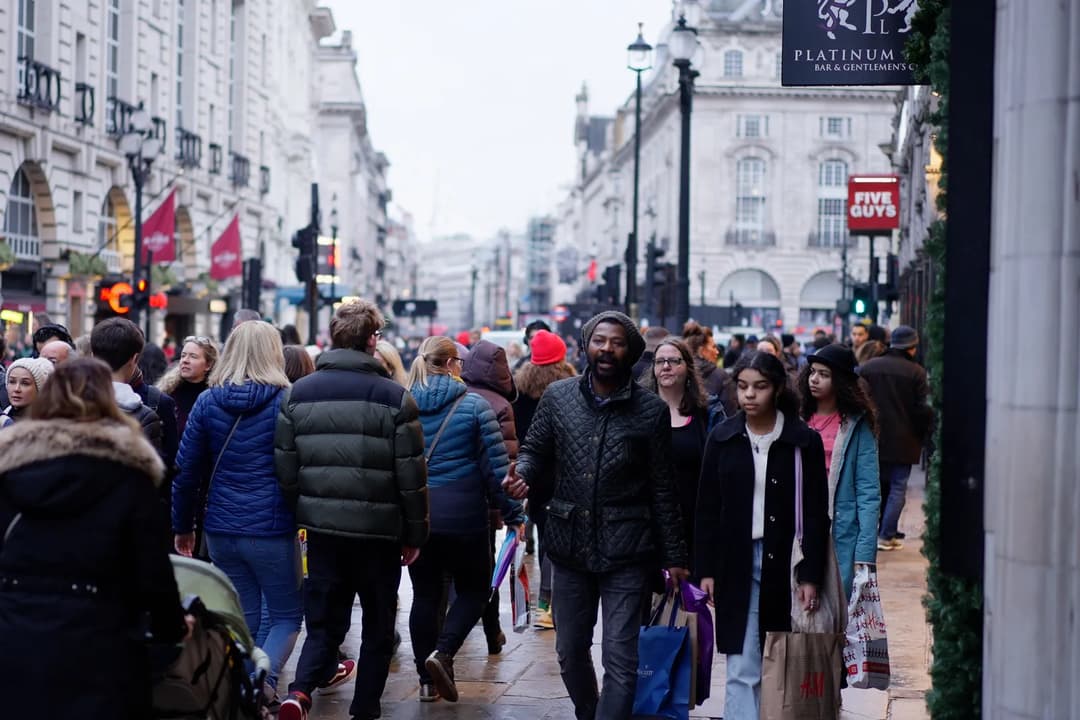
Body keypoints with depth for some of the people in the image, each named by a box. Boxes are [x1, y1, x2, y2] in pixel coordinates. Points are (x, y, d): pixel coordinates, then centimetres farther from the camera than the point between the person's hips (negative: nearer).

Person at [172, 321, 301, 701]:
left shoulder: (207, 402, 4)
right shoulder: (286, 402, -6)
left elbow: (186, 470, 5)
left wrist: (183, 526, 12)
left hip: (221, 530, 4)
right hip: (272, 529, -4)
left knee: (243, 619, 15)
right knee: (286, 615, 8)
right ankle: (264, 679, -16)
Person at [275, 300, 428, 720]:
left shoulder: (299, 394, 2)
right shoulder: (394, 397, -9)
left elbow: (285, 467, 4)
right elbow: (411, 476, -8)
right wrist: (414, 535, 2)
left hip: (322, 527, 3)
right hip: (378, 530, -3)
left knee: (323, 621, 12)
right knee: (377, 626, 13)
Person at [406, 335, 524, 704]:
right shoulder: (473, 405, -7)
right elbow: (496, 464, -9)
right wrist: (513, 512, -3)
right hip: (462, 515, -3)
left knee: (425, 593, 12)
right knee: (474, 589, 12)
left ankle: (427, 680, 15)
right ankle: (442, 652, -10)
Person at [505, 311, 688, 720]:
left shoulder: (651, 410, -3)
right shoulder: (558, 397, 3)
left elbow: (663, 490, -1)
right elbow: (534, 451, 11)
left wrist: (674, 556, 0)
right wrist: (523, 475, -13)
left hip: (626, 551, -3)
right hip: (569, 545, 3)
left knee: (620, 659, -4)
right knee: (570, 652, 15)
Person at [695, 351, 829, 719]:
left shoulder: (804, 441, -3)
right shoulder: (722, 438, 2)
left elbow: (816, 514, -3)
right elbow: (707, 510, 5)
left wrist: (811, 576, -7)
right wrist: (706, 570, 0)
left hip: (784, 564, -1)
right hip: (737, 565, 1)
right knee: (742, 669, -2)